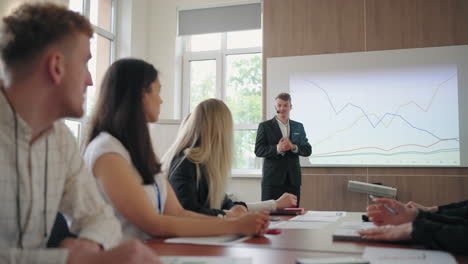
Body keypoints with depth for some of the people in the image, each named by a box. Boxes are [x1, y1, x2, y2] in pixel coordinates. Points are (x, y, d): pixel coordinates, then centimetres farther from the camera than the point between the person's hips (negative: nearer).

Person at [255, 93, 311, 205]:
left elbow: (308, 151, 7)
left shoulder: (298, 127, 13)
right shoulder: (265, 126, 2)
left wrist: (293, 147, -13)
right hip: (272, 179, -3)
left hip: (293, 179, 3)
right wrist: (277, 149, -22)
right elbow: (258, 150, -6)